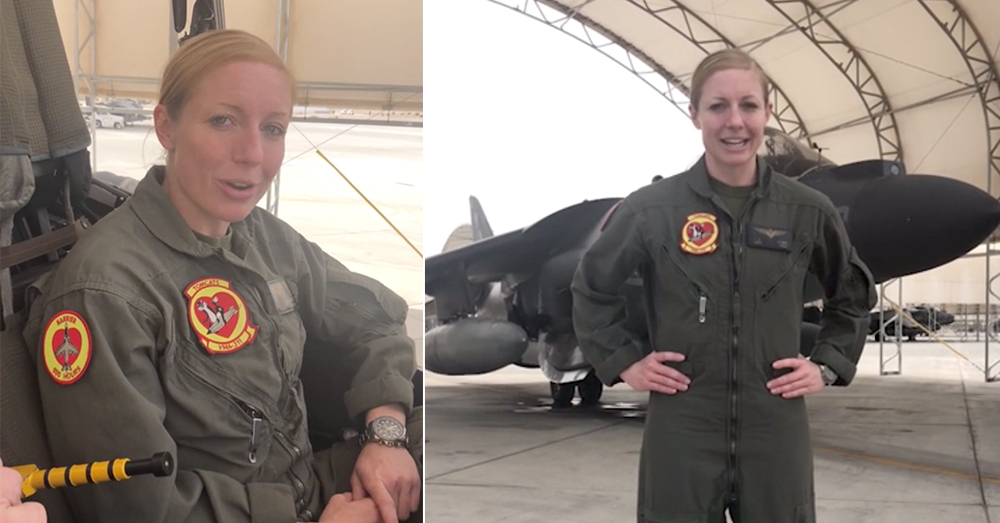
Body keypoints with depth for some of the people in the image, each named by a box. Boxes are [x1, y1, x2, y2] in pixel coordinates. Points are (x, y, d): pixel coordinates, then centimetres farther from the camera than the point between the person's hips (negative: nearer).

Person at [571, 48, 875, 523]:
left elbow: (853, 295, 18)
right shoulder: (651, 208, -5)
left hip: (775, 431, 2)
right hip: (681, 432, -1)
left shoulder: (807, 211, 0)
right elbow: (591, 289, 11)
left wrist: (827, 365, 7)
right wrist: (624, 361, 2)